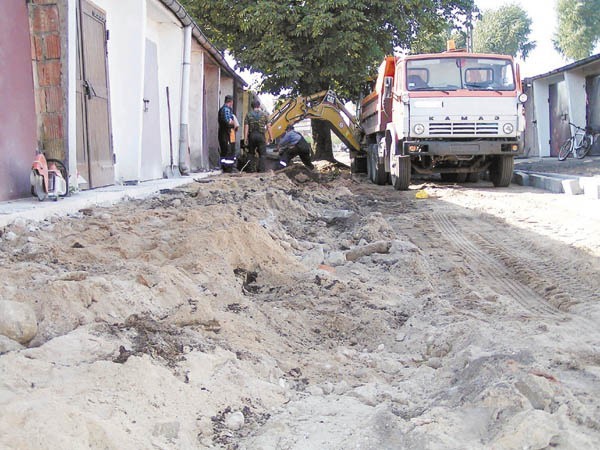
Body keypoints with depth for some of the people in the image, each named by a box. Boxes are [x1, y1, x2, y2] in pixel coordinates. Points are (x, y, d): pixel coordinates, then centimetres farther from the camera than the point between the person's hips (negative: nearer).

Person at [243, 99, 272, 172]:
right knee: (262, 154, 4)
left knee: (251, 153, 15)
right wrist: (270, 137, 6)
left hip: (251, 136, 1)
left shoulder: (248, 115, 4)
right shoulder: (264, 114, 3)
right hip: (261, 136, -1)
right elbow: (268, 127, 0)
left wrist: (245, 138, -1)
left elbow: (246, 127, -2)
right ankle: (261, 169, -3)